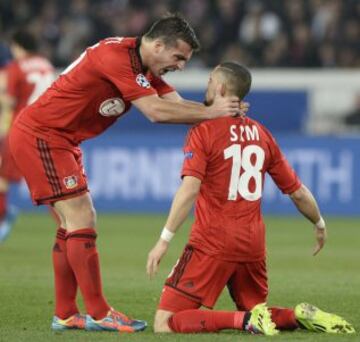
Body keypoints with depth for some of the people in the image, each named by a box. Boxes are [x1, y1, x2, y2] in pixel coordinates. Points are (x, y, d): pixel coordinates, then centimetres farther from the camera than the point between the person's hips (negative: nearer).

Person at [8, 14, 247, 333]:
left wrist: (221, 109, -17)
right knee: (81, 222, -11)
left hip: (60, 140, 11)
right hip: (39, 135, -11)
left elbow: (177, 105, -1)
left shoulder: (143, 66, 8)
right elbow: (156, 111, -29)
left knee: (74, 225, 10)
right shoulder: (116, 56, -23)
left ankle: (65, 315, 13)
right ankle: (98, 314, -8)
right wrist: (211, 112, -26)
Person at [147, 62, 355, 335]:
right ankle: (301, 316, -3)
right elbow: (298, 192, 15)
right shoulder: (261, 134, 10)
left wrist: (165, 240, -21)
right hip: (254, 245, 6)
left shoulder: (204, 131, -7)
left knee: (165, 324, -6)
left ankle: (246, 321, -20)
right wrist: (320, 225, 32)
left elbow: (190, 189, -20)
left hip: (212, 244, -6)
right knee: (254, 309, 25)